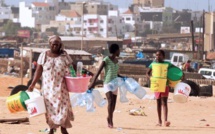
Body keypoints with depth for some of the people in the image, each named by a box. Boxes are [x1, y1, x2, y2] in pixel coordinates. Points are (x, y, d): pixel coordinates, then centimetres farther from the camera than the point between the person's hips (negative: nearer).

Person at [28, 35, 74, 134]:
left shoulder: (64, 55, 3)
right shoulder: (44, 55, 3)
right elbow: (39, 70, 3)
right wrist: (33, 84, -4)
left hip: (61, 86, 0)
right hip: (48, 86, 0)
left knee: (63, 106, -3)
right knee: (50, 107, 2)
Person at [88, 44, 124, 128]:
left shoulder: (116, 61, 13)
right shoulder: (106, 60, -9)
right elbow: (98, 71, -15)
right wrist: (93, 82, -23)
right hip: (107, 84, -7)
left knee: (113, 104, 8)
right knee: (110, 101, -24)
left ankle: (109, 118, 32)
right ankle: (111, 121, -26)